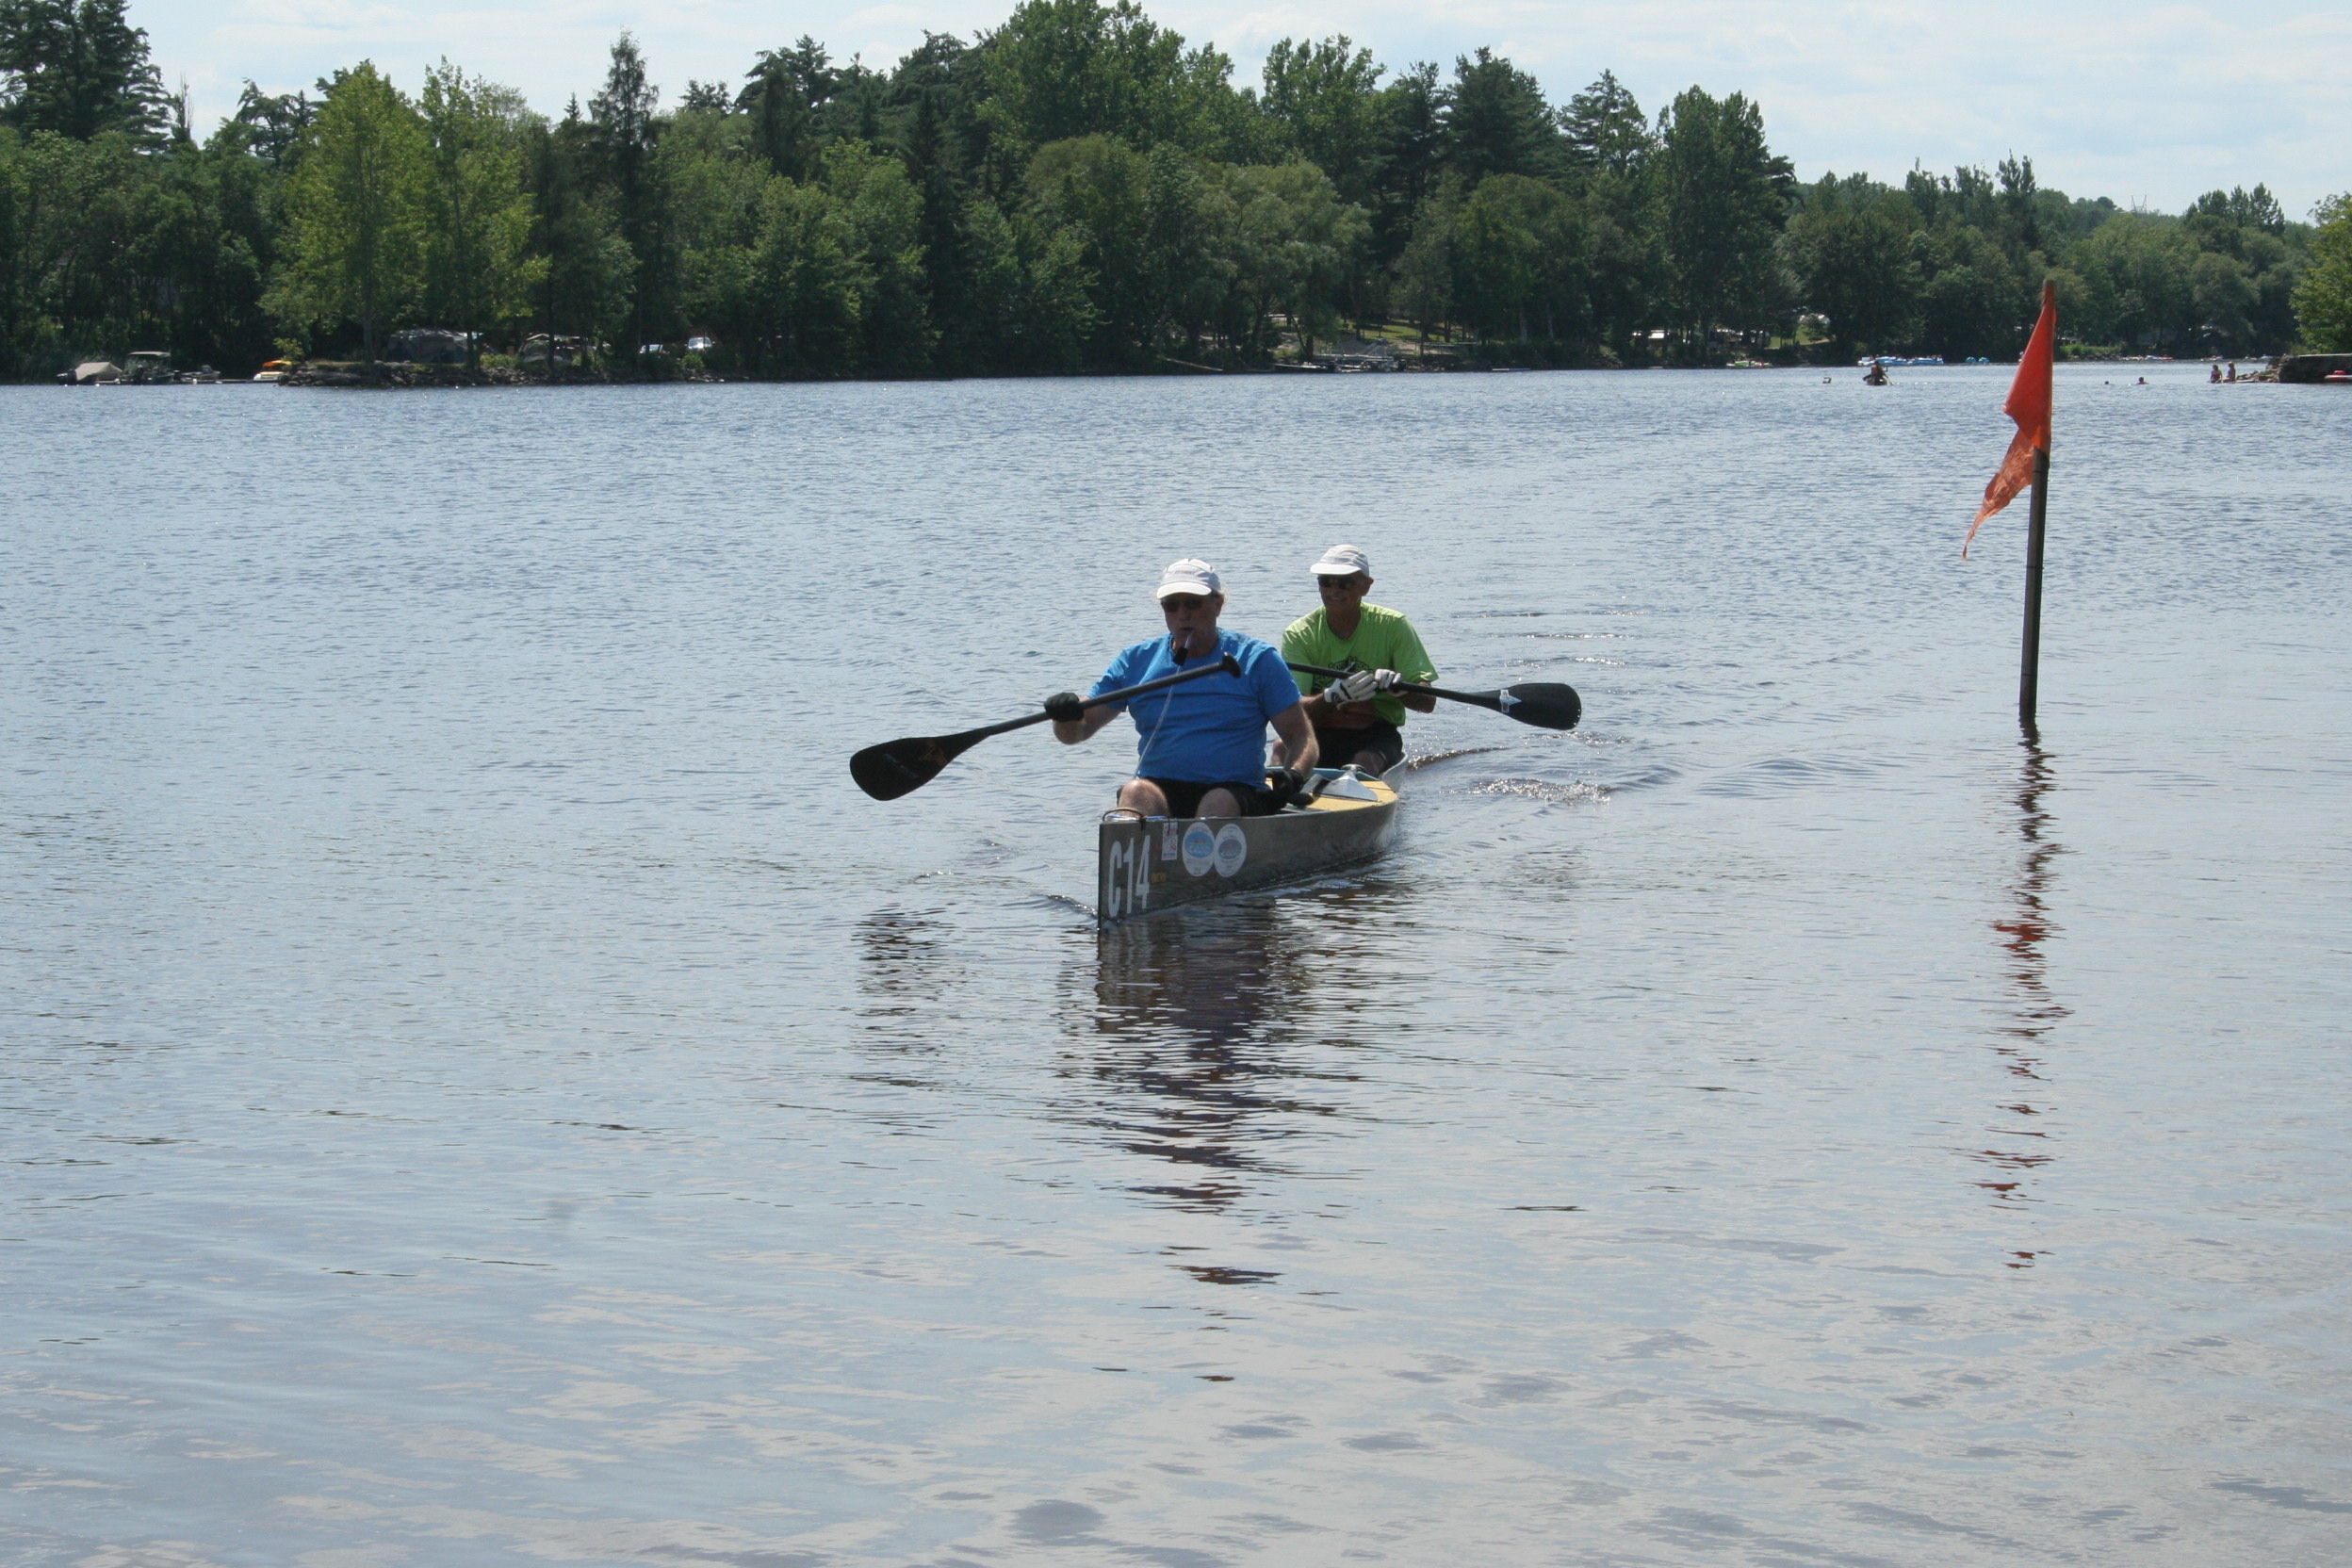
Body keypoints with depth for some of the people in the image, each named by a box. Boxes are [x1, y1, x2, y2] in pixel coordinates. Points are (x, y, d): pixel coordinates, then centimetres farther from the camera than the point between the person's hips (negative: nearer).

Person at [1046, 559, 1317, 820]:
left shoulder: (1257, 659, 9)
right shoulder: (1137, 660, 14)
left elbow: (1300, 736, 7)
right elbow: (1074, 735, 12)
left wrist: (1294, 776, -15)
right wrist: (1067, 715, -12)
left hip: (1237, 793, -1)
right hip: (1159, 788, 1)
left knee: (1220, 803, -35)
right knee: (1135, 792, -32)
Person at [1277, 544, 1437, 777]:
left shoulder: (1393, 626, 0)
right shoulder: (1299, 635, 0)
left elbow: (1427, 701, -4)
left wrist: (1396, 687, -27)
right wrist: (1332, 697, -31)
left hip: (1375, 734, 0)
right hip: (1317, 735, 0)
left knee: (1366, 761, -35)